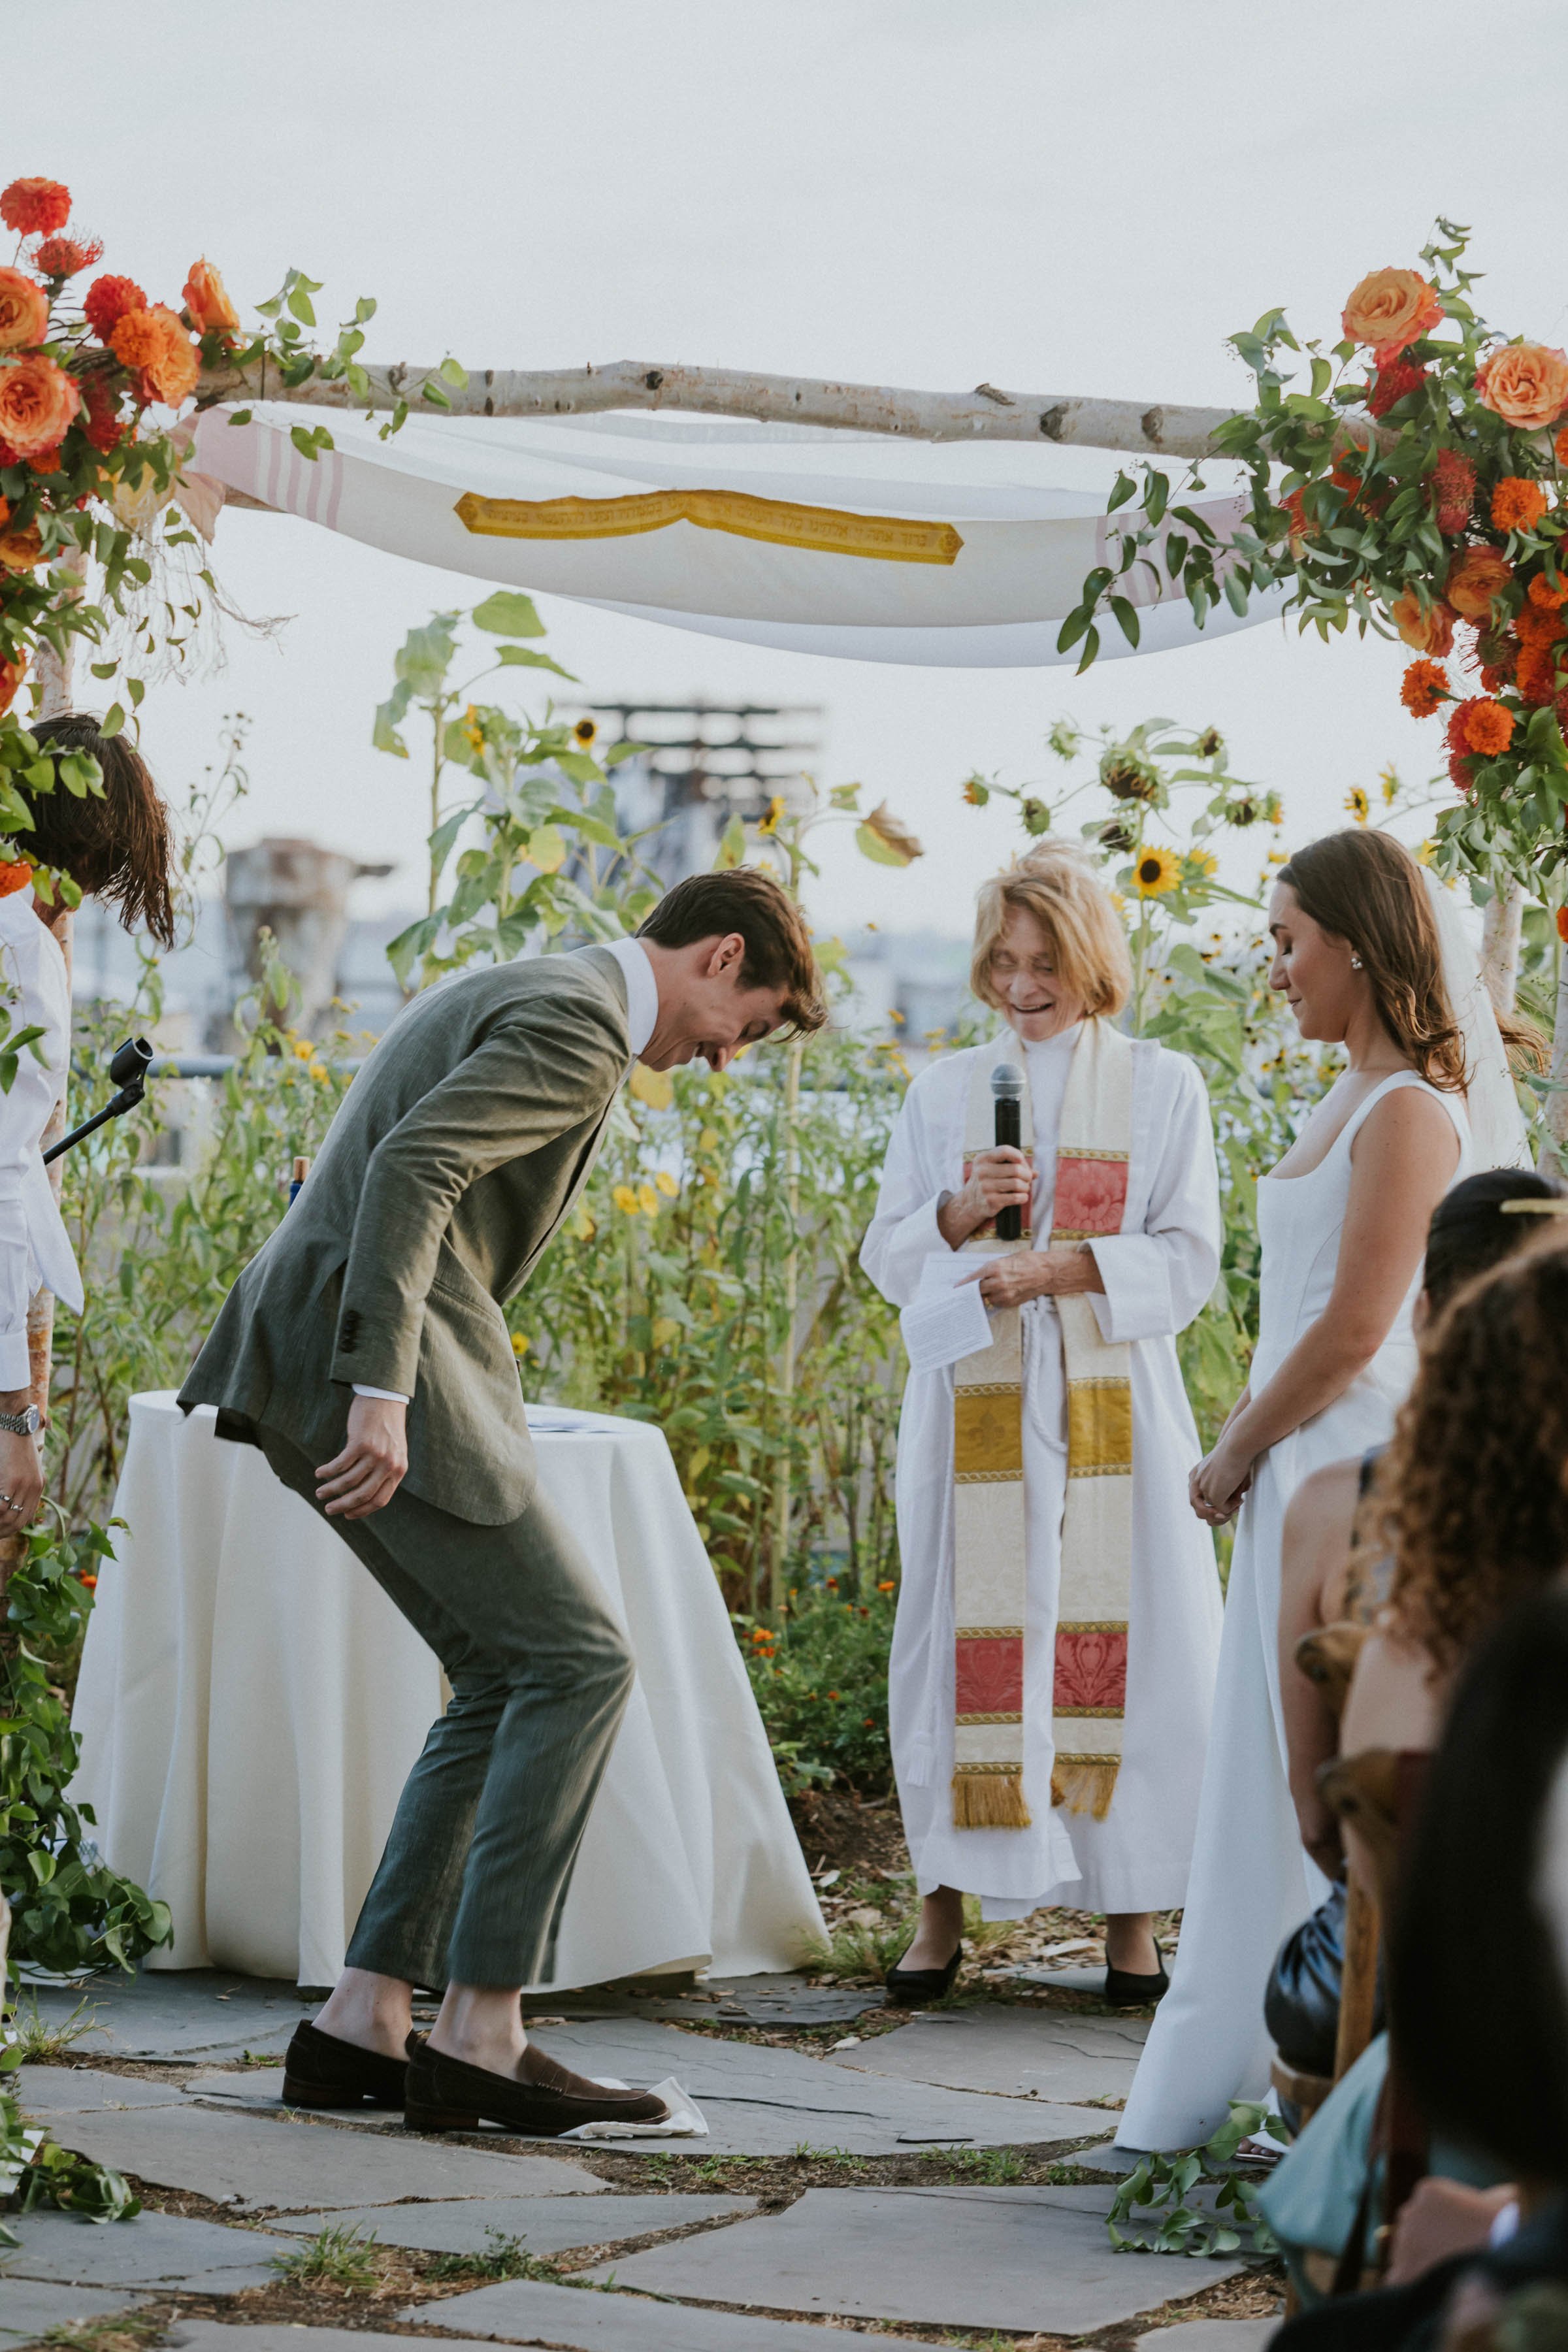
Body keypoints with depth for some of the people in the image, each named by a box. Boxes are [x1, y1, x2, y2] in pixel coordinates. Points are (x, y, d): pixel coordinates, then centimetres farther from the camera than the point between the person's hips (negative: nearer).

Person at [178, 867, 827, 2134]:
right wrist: (382, 1398, -27)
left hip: (325, 1367, 10)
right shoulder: (580, 1021, -10)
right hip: (375, 1370, -10)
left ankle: (363, 2024, 6)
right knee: (579, 1660, -8)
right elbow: (410, 1172, -22)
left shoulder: (503, 997, 23)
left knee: (509, 1684, 10)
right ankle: (481, 2034, -9)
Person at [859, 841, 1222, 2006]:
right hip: (977, 1403, 1)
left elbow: (1187, 1257, -1)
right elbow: (889, 1253, 10)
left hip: (1111, 1400, -1)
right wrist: (959, 1212, -11)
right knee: (965, 1641, -2)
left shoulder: (1163, 1086, 6)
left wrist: (1058, 1269, -15)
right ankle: (945, 1902, 6)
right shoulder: (946, 1089, 11)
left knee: (1122, 1642, -4)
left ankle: (1131, 1913, 4)